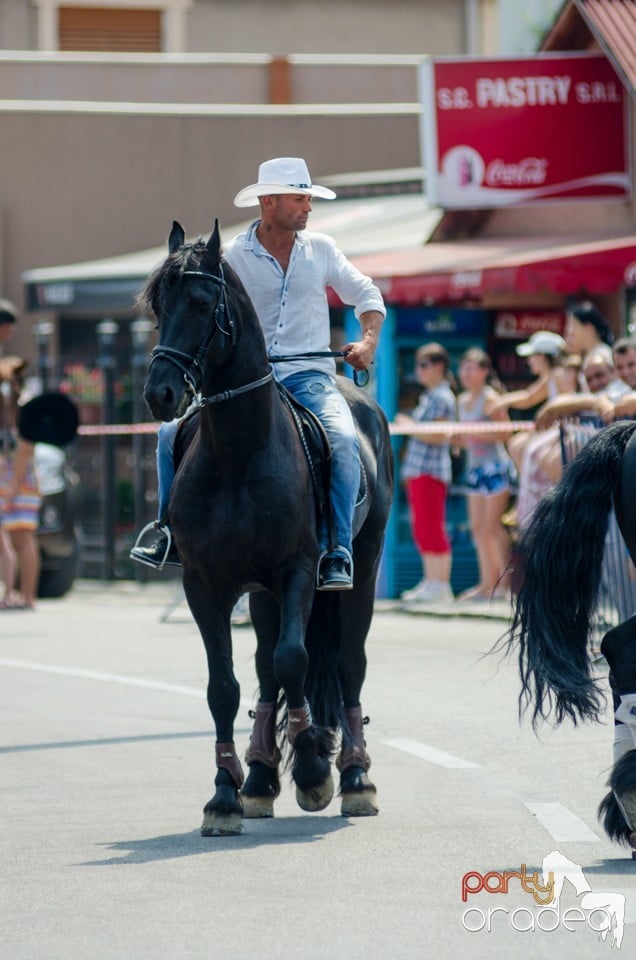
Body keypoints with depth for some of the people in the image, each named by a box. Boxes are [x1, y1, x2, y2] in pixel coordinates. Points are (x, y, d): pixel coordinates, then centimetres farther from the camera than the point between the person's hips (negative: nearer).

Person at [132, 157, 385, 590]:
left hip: (309, 378, -1)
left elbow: (368, 296, 14)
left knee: (343, 440, -31)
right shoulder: (234, 257, 2)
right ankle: (172, 534, 4)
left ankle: (338, 553, -27)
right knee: (173, 434, -11)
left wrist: (368, 342, -2)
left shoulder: (321, 249, 6)